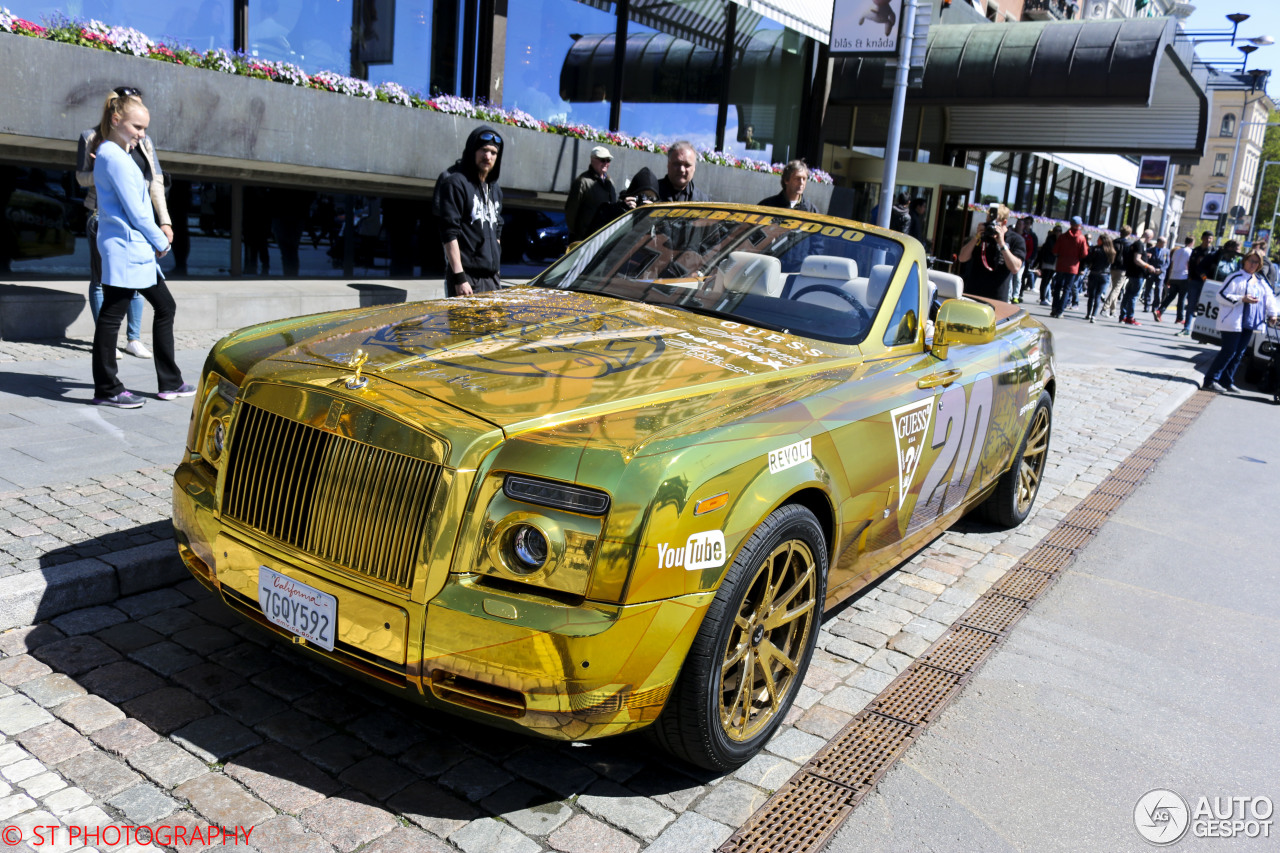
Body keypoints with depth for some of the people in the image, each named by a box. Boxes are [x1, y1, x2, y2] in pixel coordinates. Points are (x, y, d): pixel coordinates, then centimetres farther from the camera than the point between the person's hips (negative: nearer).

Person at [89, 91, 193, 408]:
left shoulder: (110, 154, 19)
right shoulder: (115, 157, -13)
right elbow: (134, 209, -15)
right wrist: (161, 242, -4)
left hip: (138, 250, 11)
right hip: (125, 248, -11)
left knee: (165, 306, 14)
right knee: (112, 315, -4)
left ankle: (170, 383, 19)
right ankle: (106, 389, 3)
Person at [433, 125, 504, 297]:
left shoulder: (495, 190, 19)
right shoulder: (455, 183, -6)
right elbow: (449, 234, -13)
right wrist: (459, 278, -20)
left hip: (492, 278, 8)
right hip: (467, 279, -8)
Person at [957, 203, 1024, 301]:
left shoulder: (1016, 240, -1)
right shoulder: (982, 235, 9)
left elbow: (1015, 268, -14)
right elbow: (962, 258, 2)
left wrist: (1001, 243, -18)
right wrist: (976, 237, -9)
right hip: (971, 293, 3)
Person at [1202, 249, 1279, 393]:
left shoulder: (1261, 281, 16)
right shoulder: (1236, 277, -7)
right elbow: (1222, 296, -13)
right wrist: (1242, 299, -20)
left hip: (1249, 323, 7)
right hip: (1232, 321, -7)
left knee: (1239, 354, 8)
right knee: (1228, 352, -10)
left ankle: (1227, 381, 15)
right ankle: (1210, 380, -6)